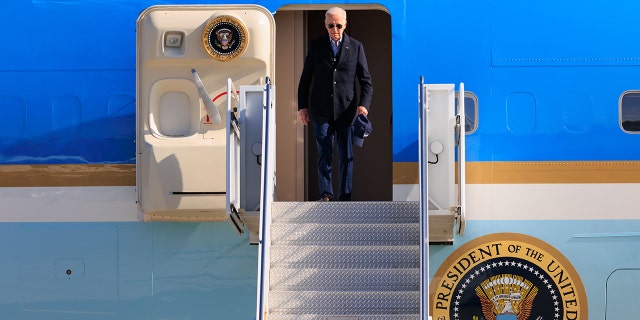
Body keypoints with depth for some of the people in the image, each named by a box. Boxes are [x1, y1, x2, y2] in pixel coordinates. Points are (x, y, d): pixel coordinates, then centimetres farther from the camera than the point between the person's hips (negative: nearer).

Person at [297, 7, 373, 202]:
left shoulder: (356, 47, 3)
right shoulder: (316, 46, 4)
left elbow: (366, 80, 3)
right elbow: (305, 78, 8)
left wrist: (364, 104, -13)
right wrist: (302, 106, 3)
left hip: (346, 110, 0)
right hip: (321, 111, 0)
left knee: (346, 156, 4)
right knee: (324, 154, 2)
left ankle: (345, 198, 11)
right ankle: (325, 194, 11)